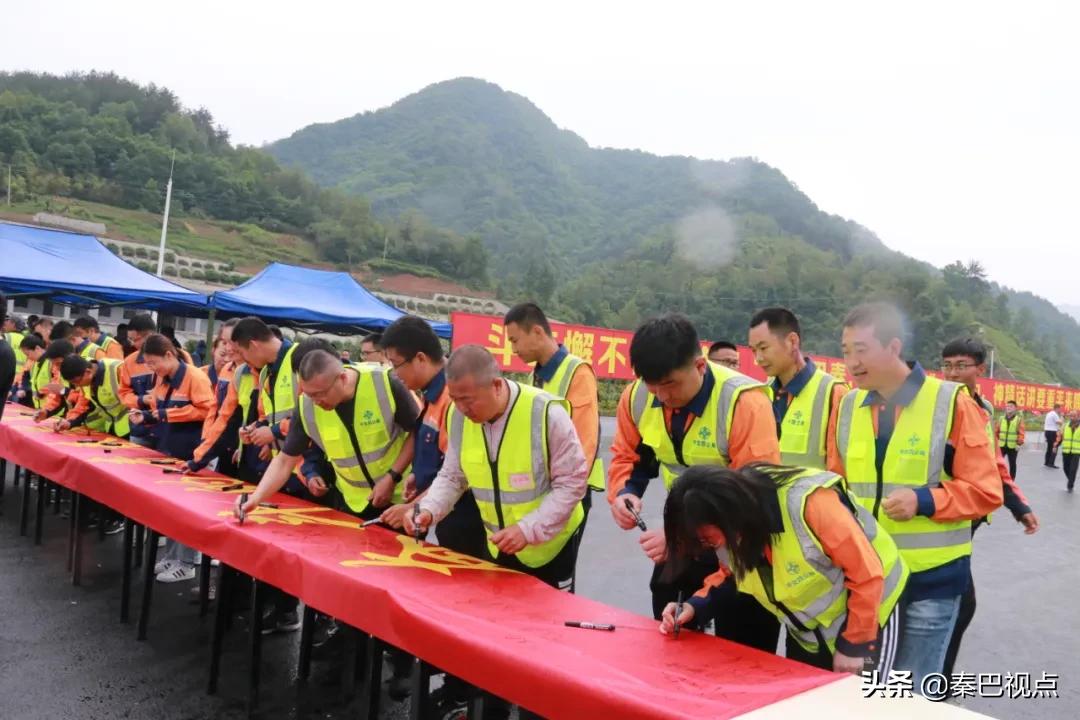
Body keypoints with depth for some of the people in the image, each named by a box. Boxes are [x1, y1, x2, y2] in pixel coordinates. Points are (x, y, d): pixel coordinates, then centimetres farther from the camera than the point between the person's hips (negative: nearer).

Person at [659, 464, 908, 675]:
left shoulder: (810, 503, -37)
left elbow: (868, 575, -27)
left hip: (866, 616, -6)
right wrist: (696, 606, -16)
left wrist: (853, 645, -18)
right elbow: (731, 575, 2)